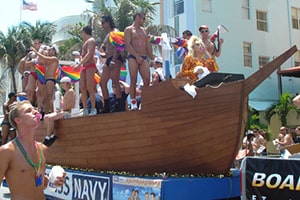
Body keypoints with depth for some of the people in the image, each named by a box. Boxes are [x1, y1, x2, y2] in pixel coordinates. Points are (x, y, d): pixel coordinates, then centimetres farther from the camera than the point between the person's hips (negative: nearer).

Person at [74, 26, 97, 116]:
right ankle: (85, 109, 2)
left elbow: (89, 54, -19)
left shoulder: (91, 40, -6)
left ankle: (93, 109, -8)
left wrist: (79, 64, -24)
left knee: (89, 88, -12)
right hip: (84, 67, 9)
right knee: (82, 88, 1)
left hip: (90, 66, -9)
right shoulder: (85, 42, 22)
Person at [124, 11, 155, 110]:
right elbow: (127, 45, -9)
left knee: (147, 80, -5)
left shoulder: (144, 30, 21)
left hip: (143, 58, 5)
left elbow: (148, 45, 20)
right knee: (133, 80, -6)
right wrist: (137, 56, -16)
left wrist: (152, 58, 10)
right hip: (133, 57, -5)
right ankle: (133, 102, -3)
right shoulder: (129, 29, 3)